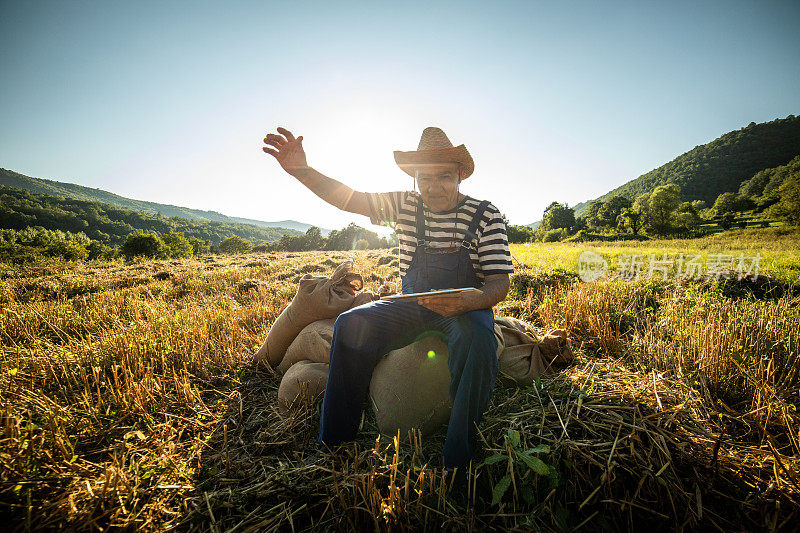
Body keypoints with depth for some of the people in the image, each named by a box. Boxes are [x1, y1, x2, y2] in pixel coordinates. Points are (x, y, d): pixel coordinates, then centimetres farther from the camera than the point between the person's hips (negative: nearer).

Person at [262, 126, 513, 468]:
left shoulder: (486, 216, -6)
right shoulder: (407, 205, 2)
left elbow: (500, 283, -11)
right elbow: (348, 198, -2)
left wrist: (465, 302, -33)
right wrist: (301, 170, -18)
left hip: (466, 307, -2)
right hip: (412, 304, 3)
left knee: (476, 338, -36)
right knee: (352, 324, -20)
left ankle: (458, 462, -17)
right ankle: (333, 445, -5)